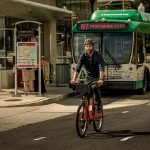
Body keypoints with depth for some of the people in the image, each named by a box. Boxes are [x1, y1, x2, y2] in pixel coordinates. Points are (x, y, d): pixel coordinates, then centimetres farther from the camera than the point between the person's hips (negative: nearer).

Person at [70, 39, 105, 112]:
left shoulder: (98, 56, -20)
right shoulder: (83, 56, -13)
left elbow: (101, 69, -32)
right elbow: (77, 69, -22)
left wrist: (101, 79, -48)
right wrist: (74, 79, -38)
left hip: (97, 77, -2)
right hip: (88, 77, 3)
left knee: (95, 88, -28)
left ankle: (99, 104, -7)